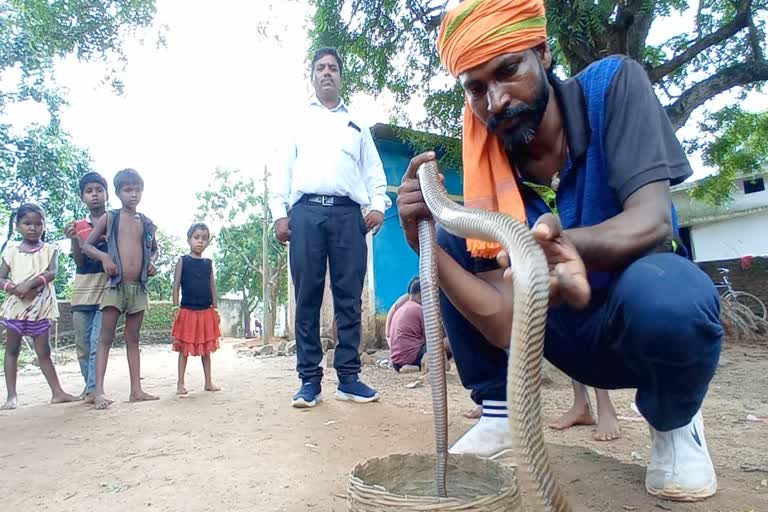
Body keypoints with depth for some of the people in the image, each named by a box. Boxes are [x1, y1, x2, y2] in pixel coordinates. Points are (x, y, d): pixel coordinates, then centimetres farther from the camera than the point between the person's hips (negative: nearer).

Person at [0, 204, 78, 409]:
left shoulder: (49, 250, 4)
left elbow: (51, 273, -11)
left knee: (43, 352, 4)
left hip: (40, 307, -1)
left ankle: (57, 392, 6)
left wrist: (29, 284, -24)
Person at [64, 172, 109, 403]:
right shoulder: (78, 226, 10)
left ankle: (93, 389, -5)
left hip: (107, 288, -4)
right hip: (82, 290, 4)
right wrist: (74, 239, -15)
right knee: (82, 343, 9)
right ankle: (90, 385, 22)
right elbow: (79, 261, 2)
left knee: (98, 342, -9)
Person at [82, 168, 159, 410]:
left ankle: (136, 390, 10)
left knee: (133, 339, 8)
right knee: (106, 338, -4)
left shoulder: (146, 223, 11)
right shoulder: (109, 218, 2)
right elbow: (86, 245, 4)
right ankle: (99, 390, -3)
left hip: (139, 286, 4)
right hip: (115, 284, -3)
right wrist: (103, 256, -14)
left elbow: (154, 248, 25)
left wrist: (152, 262, 5)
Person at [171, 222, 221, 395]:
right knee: (184, 349, 5)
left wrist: (215, 309, 7)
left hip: (206, 312, 3)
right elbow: (176, 285, -3)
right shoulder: (183, 261, -2)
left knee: (206, 348, 11)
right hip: (187, 311, -3)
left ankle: (208, 382, 20)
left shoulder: (208, 263, 8)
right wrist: (175, 307, -9)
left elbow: (212, 287, 10)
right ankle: (180, 384, 14)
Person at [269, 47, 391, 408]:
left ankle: (348, 377, 2)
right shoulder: (298, 119, 21)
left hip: (347, 213, 1)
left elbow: (373, 168, 16)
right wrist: (279, 212, 0)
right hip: (305, 211, 0)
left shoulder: (356, 123, 25)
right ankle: (309, 379, 2)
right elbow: (282, 168, 13)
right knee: (307, 297, -4)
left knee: (349, 297, -3)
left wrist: (378, 204, -1)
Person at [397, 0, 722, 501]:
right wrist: (423, 241, -33)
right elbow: (505, 324, -20)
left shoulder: (612, 84, -15)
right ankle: (499, 409, 3)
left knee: (667, 291, -38)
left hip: (652, 320, -2)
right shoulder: (489, 174, -12)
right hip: (569, 336, 3)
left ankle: (674, 421, -2)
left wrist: (570, 243, -49)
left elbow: (653, 219, -28)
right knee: (447, 244, -12)